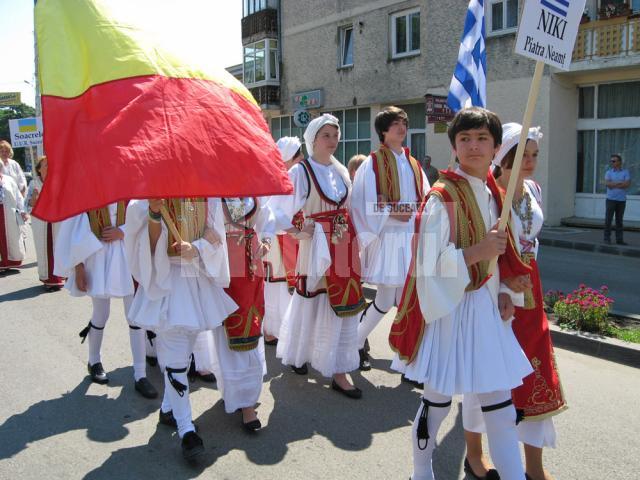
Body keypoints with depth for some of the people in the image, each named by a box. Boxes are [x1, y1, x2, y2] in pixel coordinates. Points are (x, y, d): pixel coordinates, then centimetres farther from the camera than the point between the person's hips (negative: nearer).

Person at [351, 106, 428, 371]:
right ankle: (357, 343, 21)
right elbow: (361, 204, -7)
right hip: (386, 239, -5)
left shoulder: (414, 165, 14)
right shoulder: (372, 163, -3)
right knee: (385, 301, -3)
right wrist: (391, 214, -15)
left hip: (411, 239, 5)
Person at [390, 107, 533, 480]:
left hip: (485, 307, 7)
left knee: (500, 403, 10)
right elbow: (429, 261, -19)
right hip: (449, 308, -6)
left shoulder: (493, 195, 9)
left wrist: (503, 291, 6)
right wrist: (477, 252, -25)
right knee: (438, 400, 9)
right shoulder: (441, 197, -14)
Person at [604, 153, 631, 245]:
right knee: (608, 219, -3)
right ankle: (607, 238, 1)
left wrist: (613, 184, -13)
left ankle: (619, 239, 10)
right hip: (611, 199, -1)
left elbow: (628, 184, -9)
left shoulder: (625, 172, 4)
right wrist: (621, 183, -12)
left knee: (619, 220, 6)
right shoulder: (609, 172, 5)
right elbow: (607, 183, -11)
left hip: (622, 200, 1)